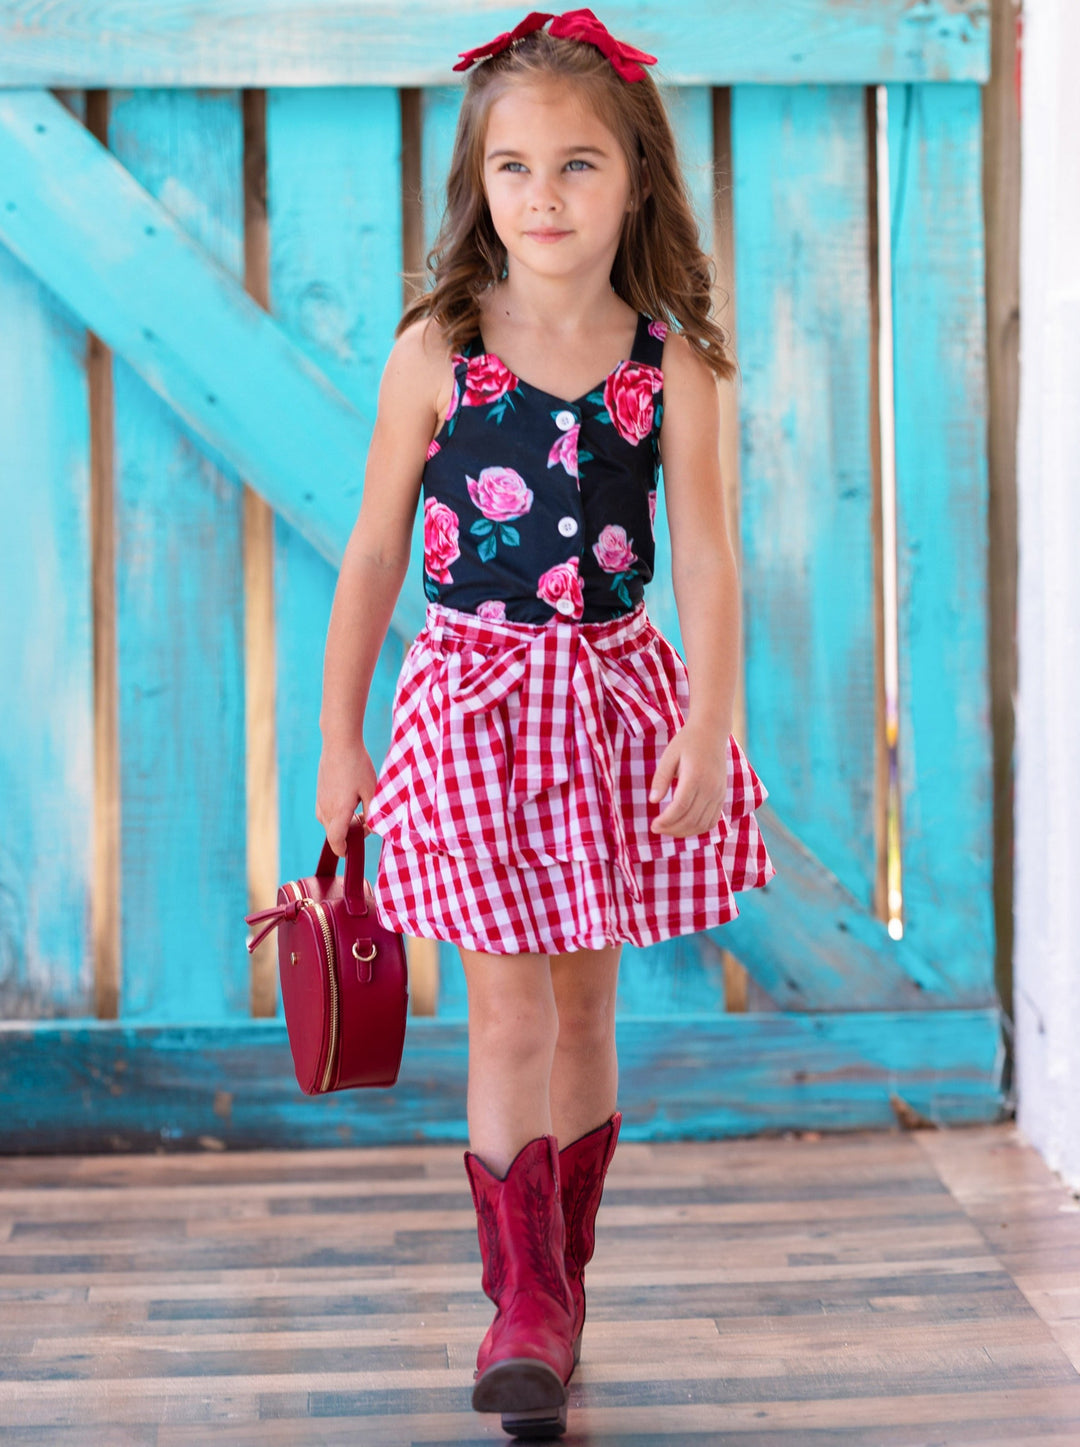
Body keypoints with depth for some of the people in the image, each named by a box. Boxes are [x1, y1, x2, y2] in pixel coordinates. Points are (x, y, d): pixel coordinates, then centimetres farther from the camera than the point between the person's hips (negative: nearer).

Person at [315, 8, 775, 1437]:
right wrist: (340, 740, 3)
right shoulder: (434, 356, -4)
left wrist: (708, 731, -12)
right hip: (474, 698, -2)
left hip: (618, 700, 2)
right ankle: (528, 1308, 3)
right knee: (509, 1012, -4)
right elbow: (374, 555, 1)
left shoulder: (671, 367, -2)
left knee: (587, 1007, 11)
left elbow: (706, 559, -3)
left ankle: (556, 1286, 25)